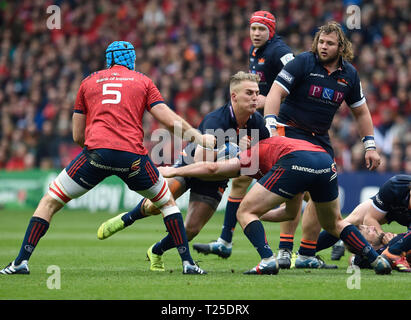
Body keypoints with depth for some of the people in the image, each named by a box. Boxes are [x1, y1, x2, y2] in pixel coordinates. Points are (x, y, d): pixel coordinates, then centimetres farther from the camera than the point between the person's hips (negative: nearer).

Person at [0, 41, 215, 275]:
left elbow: (77, 136, 21)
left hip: (96, 152, 0)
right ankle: (188, 262, 16)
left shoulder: (89, 82, 21)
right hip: (133, 156, 0)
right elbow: (171, 121, 10)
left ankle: (21, 262, 2)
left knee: (50, 202, 13)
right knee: (167, 202, 24)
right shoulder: (143, 82, 18)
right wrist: (199, 138, 22)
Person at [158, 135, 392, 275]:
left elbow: (212, 168, 24)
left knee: (245, 213, 8)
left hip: (295, 162, -6)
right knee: (334, 224, 29)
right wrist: (261, 213, 55)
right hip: (326, 161, 6)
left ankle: (268, 260, -8)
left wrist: (174, 171, 35)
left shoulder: (256, 154, 30)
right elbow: (291, 213, 46)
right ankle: (377, 259, 19)